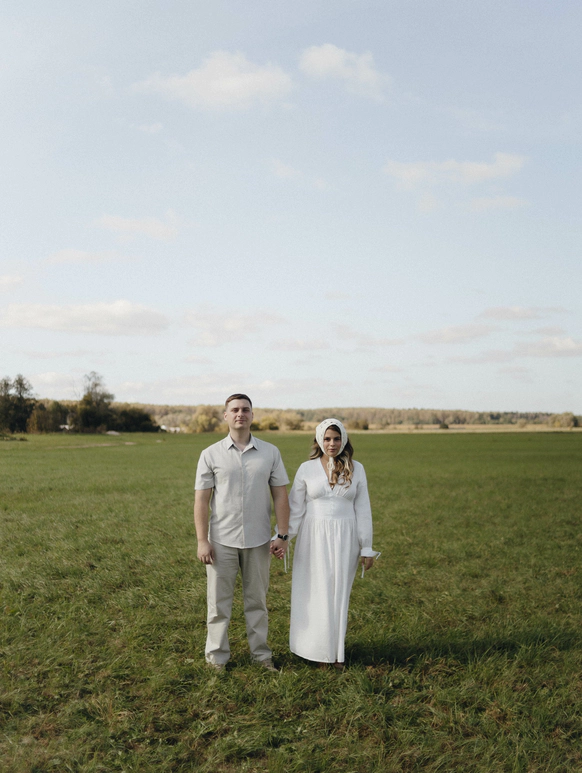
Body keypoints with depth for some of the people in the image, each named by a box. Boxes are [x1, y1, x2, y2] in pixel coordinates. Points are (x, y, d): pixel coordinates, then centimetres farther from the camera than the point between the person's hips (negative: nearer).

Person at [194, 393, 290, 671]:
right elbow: (201, 500, -2)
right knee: (219, 601, 7)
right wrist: (202, 541, -8)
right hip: (221, 541, -1)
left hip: (258, 540, 1)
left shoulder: (270, 452, 3)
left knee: (257, 600, 12)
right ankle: (217, 656, 20)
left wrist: (282, 535, -2)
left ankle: (261, 653, 25)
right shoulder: (211, 455, -1)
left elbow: (280, 496, 4)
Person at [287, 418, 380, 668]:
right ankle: (314, 647, 20)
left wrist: (367, 548, 3)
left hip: (344, 538, 0)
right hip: (314, 537, 0)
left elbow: (362, 509, 3)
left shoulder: (356, 469, 1)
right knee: (313, 592, 4)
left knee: (339, 591, 6)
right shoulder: (306, 469, 0)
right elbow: (295, 508, 1)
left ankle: (336, 650, 21)